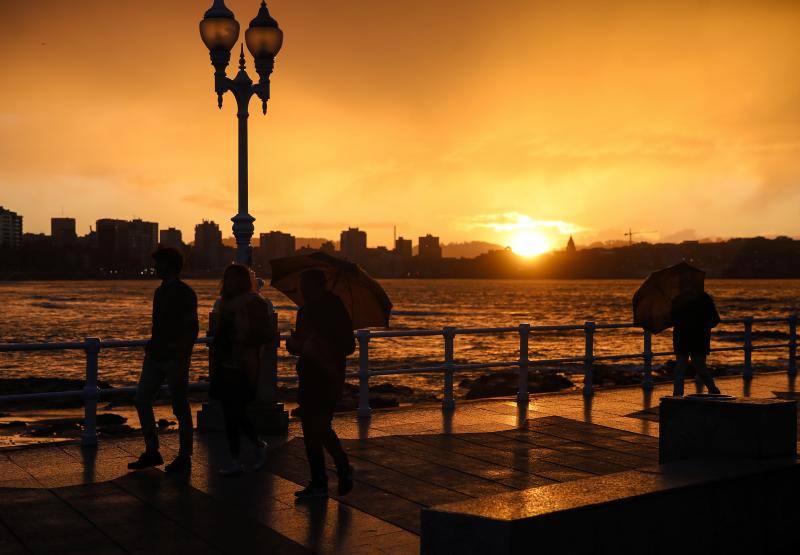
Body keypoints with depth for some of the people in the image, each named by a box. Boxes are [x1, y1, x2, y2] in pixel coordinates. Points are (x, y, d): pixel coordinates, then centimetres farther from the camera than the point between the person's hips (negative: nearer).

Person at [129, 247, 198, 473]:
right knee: (141, 401, 6)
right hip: (156, 356, 9)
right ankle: (151, 452, 15)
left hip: (175, 359, -8)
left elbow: (192, 329, -14)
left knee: (180, 408, 0)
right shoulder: (161, 291, 15)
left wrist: (181, 355, -21)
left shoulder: (185, 294, -10)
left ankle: (184, 457, 9)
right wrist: (152, 347, 15)